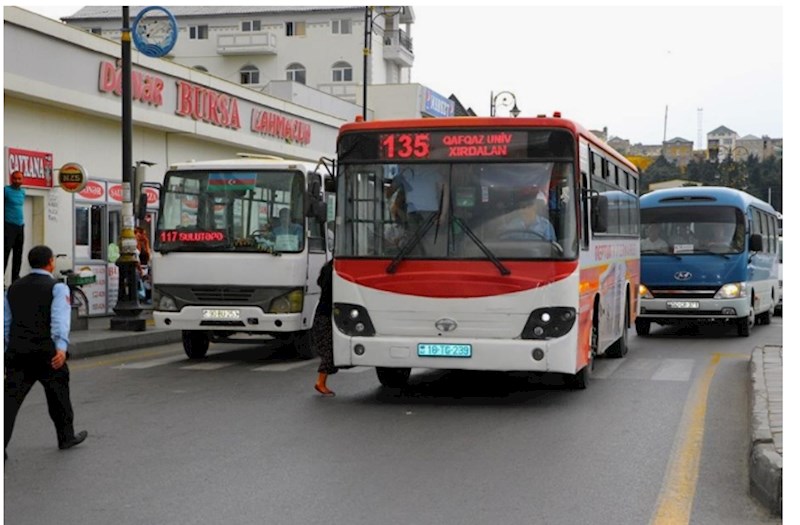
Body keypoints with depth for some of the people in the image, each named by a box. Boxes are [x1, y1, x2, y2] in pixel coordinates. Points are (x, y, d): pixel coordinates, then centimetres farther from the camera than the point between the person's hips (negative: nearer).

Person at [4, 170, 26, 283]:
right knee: (5, 253, -10)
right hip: (9, 226, -7)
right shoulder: (6, 190, -6)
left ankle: (15, 279, 15)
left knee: (18, 254, 9)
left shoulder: (22, 192, 13)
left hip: (20, 226, 7)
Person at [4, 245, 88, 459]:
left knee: (11, 398, -1)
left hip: (17, 352, 4)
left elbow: (5, 323, 15)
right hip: (47, 353, -4)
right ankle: (66, 437, 31)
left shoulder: (13, 288, 13)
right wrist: (62, 348, -30)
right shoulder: (57, 288, -4)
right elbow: (60, 319, -20)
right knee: (58, 395, 15)